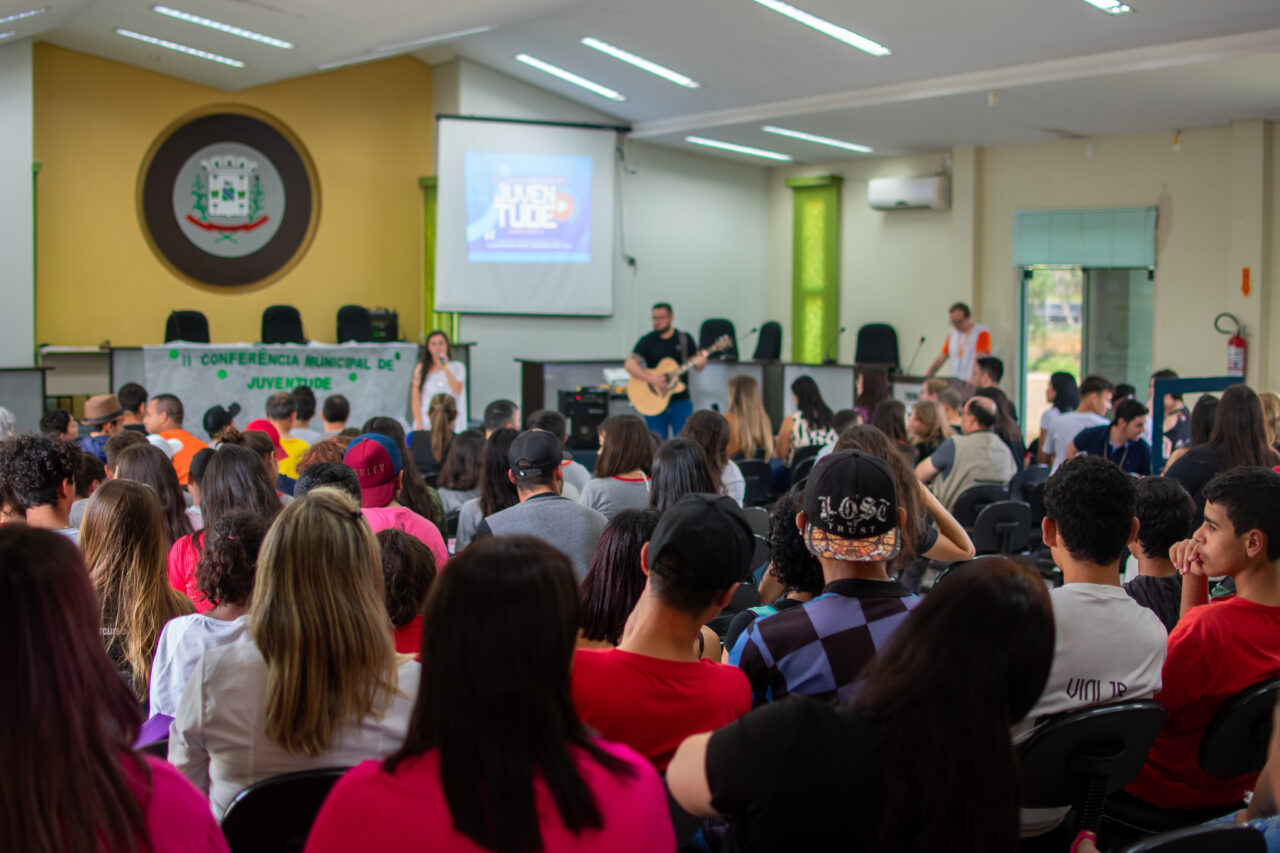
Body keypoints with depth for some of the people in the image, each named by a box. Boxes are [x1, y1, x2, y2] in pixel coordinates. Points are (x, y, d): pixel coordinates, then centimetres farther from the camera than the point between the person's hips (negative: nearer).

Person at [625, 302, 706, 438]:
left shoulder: (685, 339, 7)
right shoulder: (647, 341, 3)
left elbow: (697, 367, 9)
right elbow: (629, 364, -8)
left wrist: (700, 363, -15)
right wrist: (650, 378, -21)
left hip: (680, 400, 0)